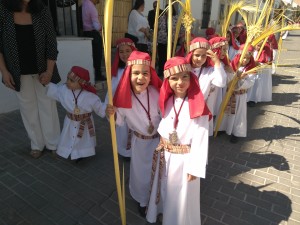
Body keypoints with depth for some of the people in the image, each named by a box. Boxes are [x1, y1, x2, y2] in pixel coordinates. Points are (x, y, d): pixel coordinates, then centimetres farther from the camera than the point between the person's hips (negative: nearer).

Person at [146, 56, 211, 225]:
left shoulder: (198, 107, -21)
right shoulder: (167, 101, -2)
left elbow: (200, 140, -19)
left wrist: (194, 167, -16)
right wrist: (161, 147, 6)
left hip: (184, 159, -6)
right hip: (165, 156, 6)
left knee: (182, 197, 15)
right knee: (165, 189, 26)